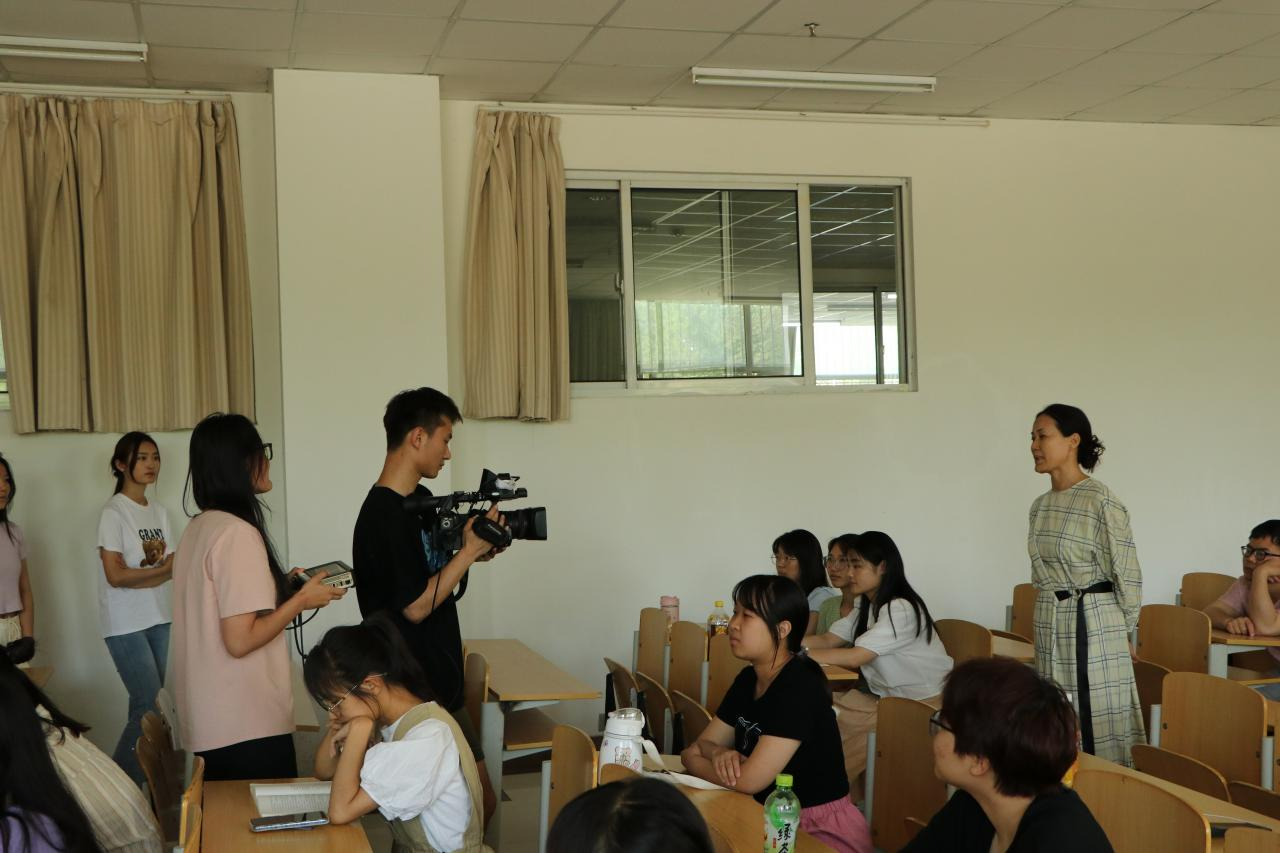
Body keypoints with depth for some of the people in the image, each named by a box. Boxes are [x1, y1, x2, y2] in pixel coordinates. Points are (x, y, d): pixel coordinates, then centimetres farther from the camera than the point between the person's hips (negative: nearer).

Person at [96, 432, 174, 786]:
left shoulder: (159, 512, 11)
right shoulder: (113, 513, -9)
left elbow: (170, 569, 7)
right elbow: (115, 575, -14)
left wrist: (147, 564, -12)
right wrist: (162, 566, -9)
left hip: (160, 619, 6)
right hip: (126, 624, -6)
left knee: (149, 707, 4)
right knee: (150, 706, -9)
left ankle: (140, 784, 12)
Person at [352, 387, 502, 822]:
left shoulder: (421, 500, 10)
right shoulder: (384, 517, -20)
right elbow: (416, 606, -20)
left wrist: (472, 553, 1)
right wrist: (469, 551, -16)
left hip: (441, 682, 9)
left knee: (479, 801, 14)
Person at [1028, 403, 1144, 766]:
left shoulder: (1102, 502, -13)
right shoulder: (1040, 505, 10)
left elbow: (1126, 574, -8)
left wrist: (1123, 632, 0)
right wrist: (1051, 610, 19)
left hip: (1092, 624, -7)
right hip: (1049, 625, 7)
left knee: (1097, 721, -2)